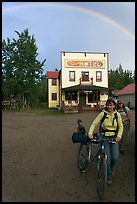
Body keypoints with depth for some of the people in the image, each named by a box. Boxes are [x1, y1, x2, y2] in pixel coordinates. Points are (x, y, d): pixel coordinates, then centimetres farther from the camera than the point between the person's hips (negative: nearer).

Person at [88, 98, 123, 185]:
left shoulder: (117, 114, -1)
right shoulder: (103, 113, -8)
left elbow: (121, 126, 5)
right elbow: (94, 123, -9)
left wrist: (119, 135, -11)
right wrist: (90, 133, -23)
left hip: (114, 137, 2)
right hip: (104, 137, -2)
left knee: (115, 158, -6)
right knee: (107, 158, -4)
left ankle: (111, 168, 31)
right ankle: (109, 176, 21)